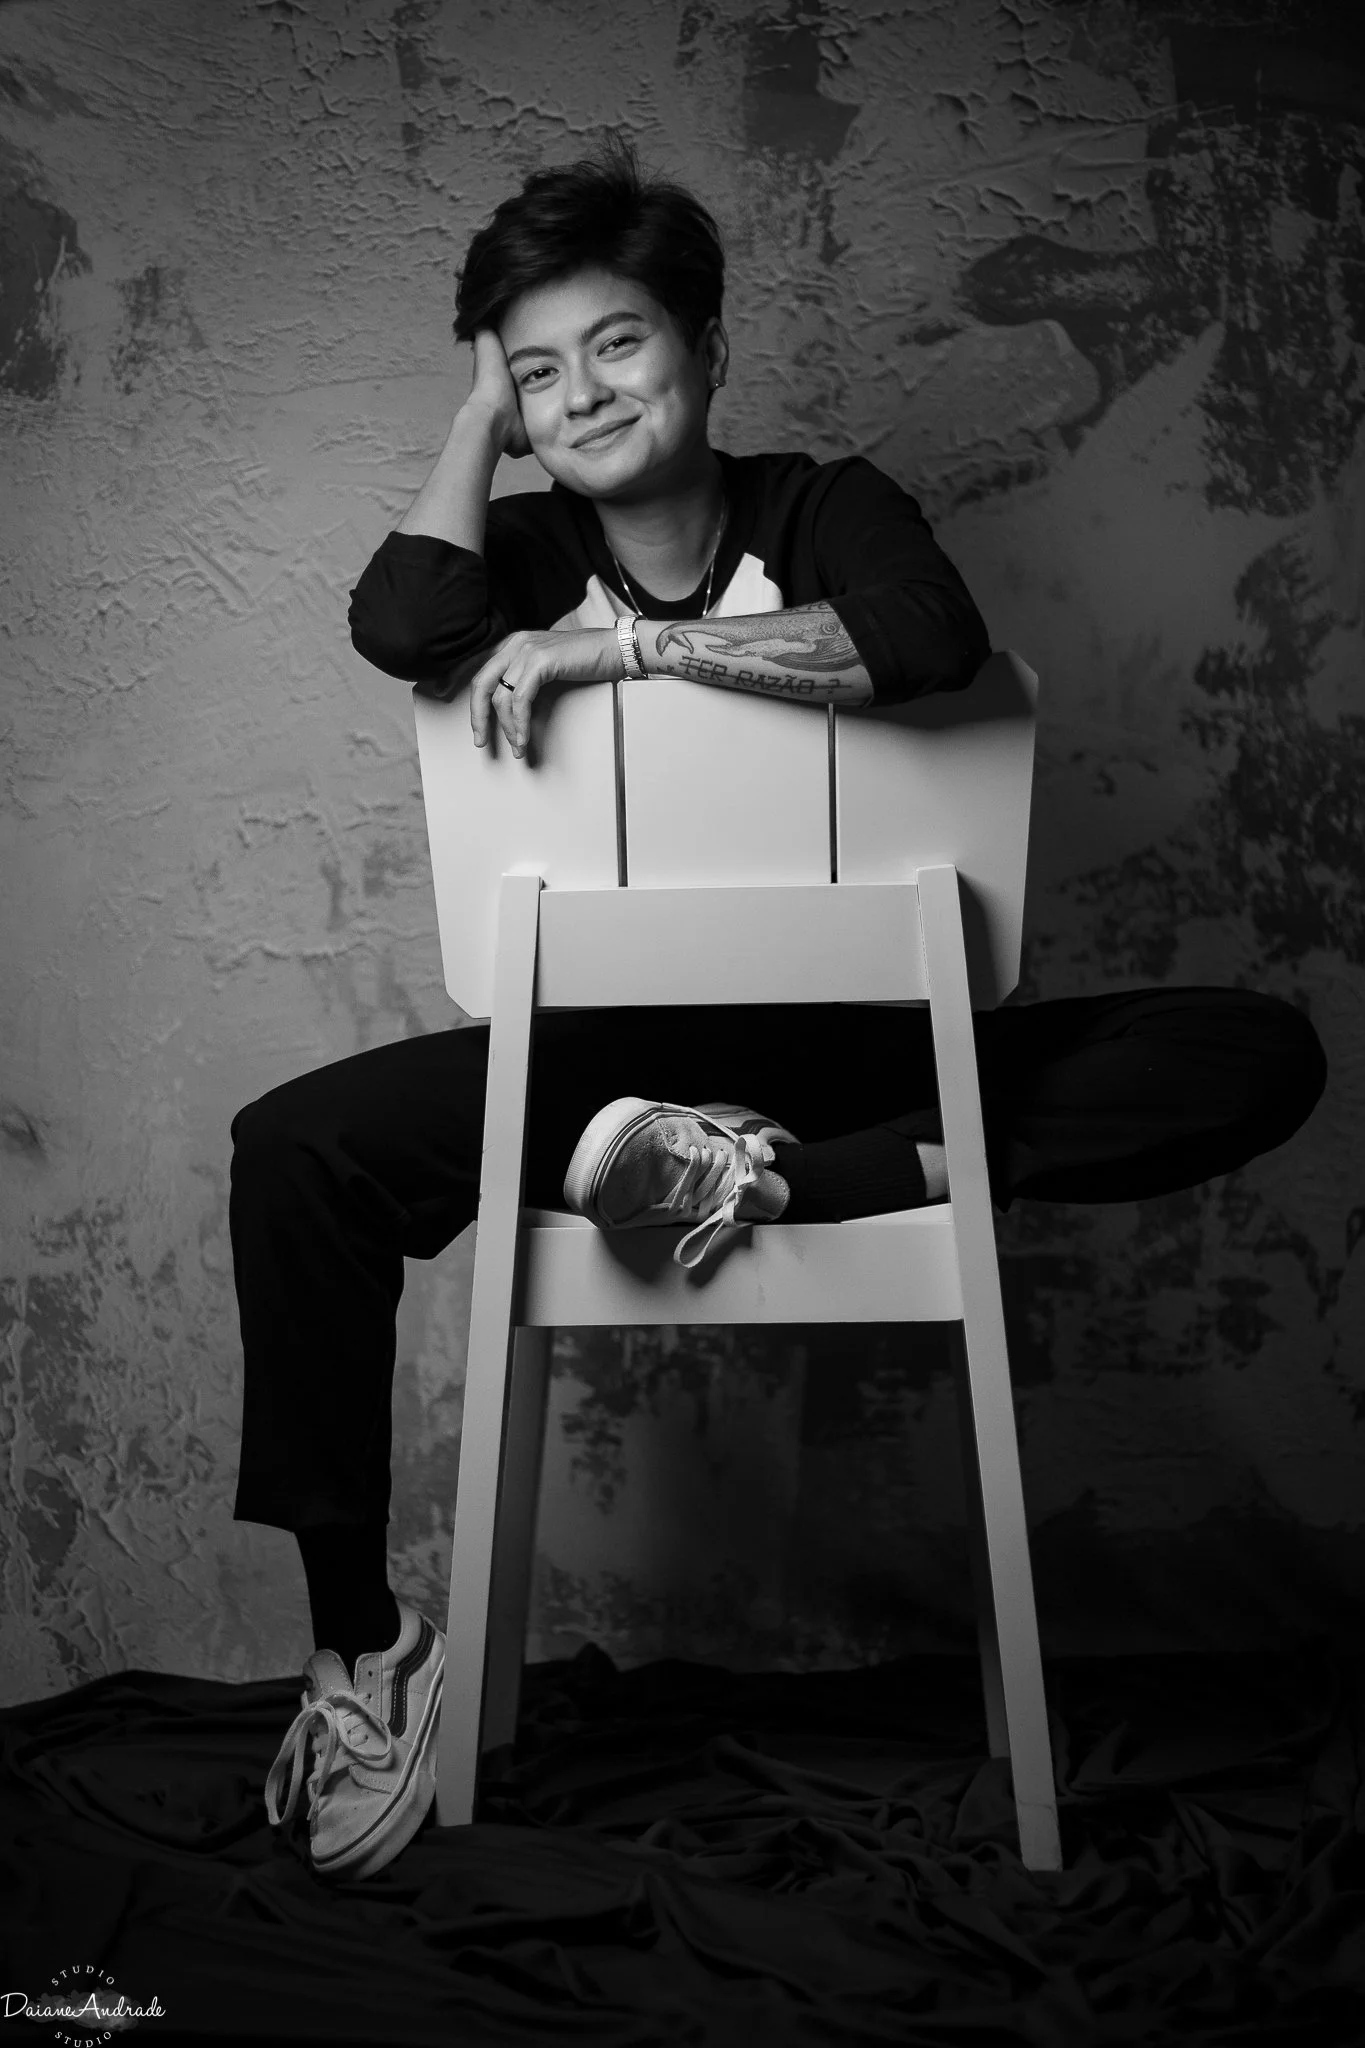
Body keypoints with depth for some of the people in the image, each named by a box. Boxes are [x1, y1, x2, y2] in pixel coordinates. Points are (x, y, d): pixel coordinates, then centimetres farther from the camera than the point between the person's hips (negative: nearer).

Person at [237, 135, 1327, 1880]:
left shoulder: (823, 508, 3)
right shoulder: (527, 557, 7)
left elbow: (930, 640, -22)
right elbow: (402, 629, -19)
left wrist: (628, 642, -21)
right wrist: (482, 410, -3)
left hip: (855, 1041, 0)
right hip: (606, 1048, 1)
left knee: (1261, 1053, -20)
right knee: (295, 1150, -26)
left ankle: (787, 1182, -32)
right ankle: (361, 1642, -18)